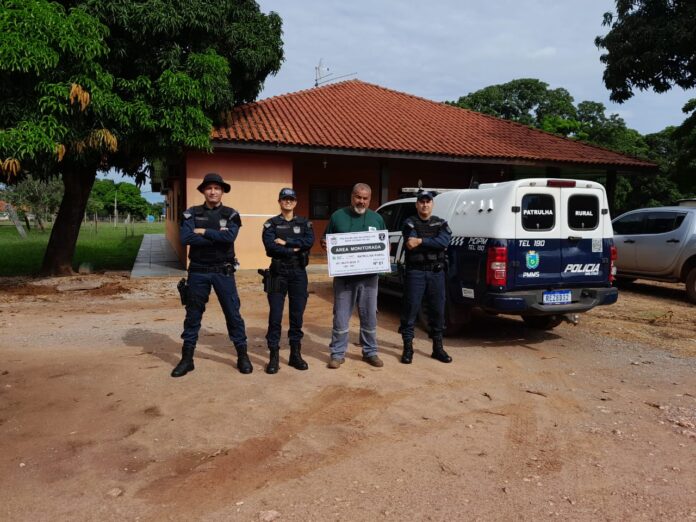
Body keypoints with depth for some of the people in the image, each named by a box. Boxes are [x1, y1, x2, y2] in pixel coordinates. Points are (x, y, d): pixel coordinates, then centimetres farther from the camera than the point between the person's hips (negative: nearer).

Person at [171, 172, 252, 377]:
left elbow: (229, 237, -18)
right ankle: (187, 358, 20)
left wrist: (204, 232, -13)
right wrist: (216, 237, -15)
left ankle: (242, 356, 15)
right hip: (198, 271, 1)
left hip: (223, 271, -1)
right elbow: (186, 238, -14)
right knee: (193, 314, 9)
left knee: (233, 313, 3)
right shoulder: (192, 213, 3)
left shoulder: (231, 214, 1)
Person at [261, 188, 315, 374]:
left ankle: (295, 354, 17)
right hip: (278, 272, -2)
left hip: (299, 273, 2)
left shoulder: (304, 223, 10)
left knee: (297, 315, 7)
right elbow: (270, 247, -12)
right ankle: (274, 357, 5)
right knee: (275, 316, -3)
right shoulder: (271, 224, 4)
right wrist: (294, 249, -12)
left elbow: (309, 241, -10)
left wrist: (286, 242, -15)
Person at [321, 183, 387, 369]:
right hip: (344, 275, -2)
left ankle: (370, 352, 24)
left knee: (369, 316, 10)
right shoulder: (338, 216, 3)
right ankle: (338, 353, 15)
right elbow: (327, 242, 9)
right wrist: (325, 244, -13)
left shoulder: (377, 218, 9)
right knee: (341, 316, 3)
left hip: (369, 276, 2)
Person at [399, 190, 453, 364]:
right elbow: (410, 244, -14)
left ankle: (438, 348, 20)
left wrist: (420, 241, -17)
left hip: (437, 273, 3)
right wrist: (432, 243, -13)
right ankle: (408, 348, 9)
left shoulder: (441, 224, 10)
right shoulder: (410, 223, 2)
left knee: (437, 310, 9)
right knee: (410, 309, -1)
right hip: (415, 272, -3)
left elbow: (444, 241, -11)